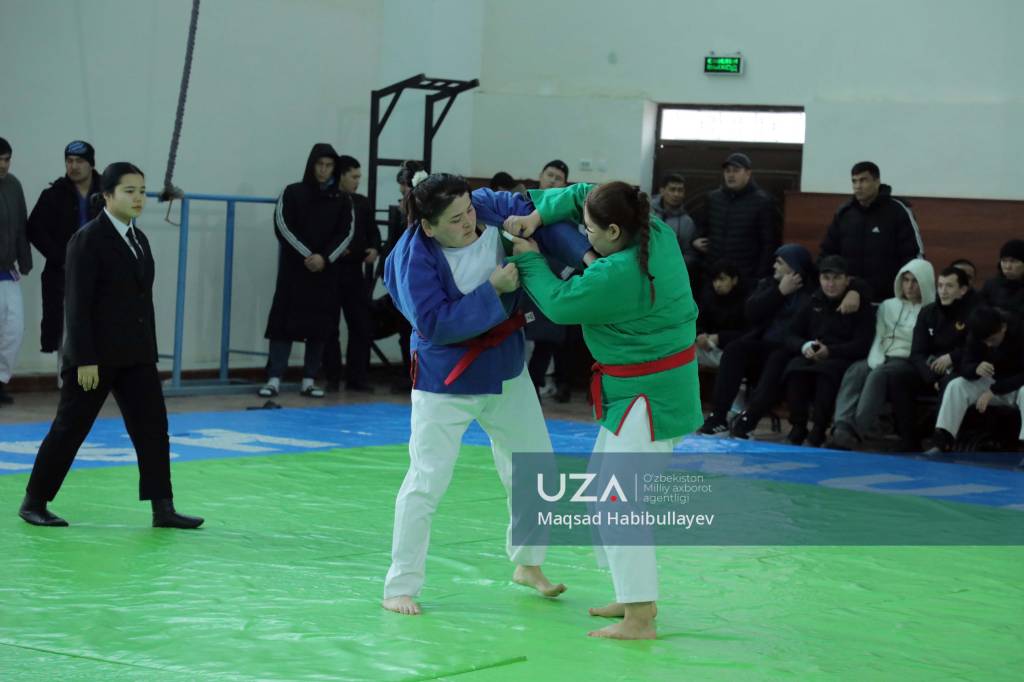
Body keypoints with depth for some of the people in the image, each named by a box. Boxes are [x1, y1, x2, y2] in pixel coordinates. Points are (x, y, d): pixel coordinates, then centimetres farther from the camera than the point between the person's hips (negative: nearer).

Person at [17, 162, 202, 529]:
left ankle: (163, 509, 0)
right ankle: (34, 502, 15)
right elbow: (78, 304, -15)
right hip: (95, 355, -7)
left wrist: (150, 353, 13)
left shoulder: (139, 239, 11)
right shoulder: (87, 240, -11)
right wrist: (85, 360, -19)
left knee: (153, 426, 0)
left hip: (135, 355, 7)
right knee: (70, 429, 2)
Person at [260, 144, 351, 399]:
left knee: (319, 325, 1)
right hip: (294, 269, -2)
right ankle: (274, 379, -5)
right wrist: (306, 255, -14)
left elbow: (346, 233, 3)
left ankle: (309, 380, 7)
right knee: (284, 321, -5)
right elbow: (283, 227, -5)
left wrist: (325, 258, -12)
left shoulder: (342, 200, 8)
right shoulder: (292, 193, 3)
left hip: (325, 271, 2)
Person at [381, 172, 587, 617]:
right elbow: (437, 324, -29)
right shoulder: (414, 259, -26)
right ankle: (400, 588, 4)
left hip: (504, 368, 6)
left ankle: (527, 564, 34)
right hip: (447, 378, -6)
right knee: (427, 481, -7)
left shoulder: (488, 211, -13)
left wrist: (586, 255, -23)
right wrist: (493, 290, -31)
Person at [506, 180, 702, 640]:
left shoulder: (617, 275, -28)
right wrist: (538, 214, 0)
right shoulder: (656, 233, -1)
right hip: (664, 384, 11)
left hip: (647, 395, -11)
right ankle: (635, 596, 26)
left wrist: (530, 259, 1)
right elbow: (582, 195, 12)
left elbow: (559, 304, -13)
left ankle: (639, 619, -8)